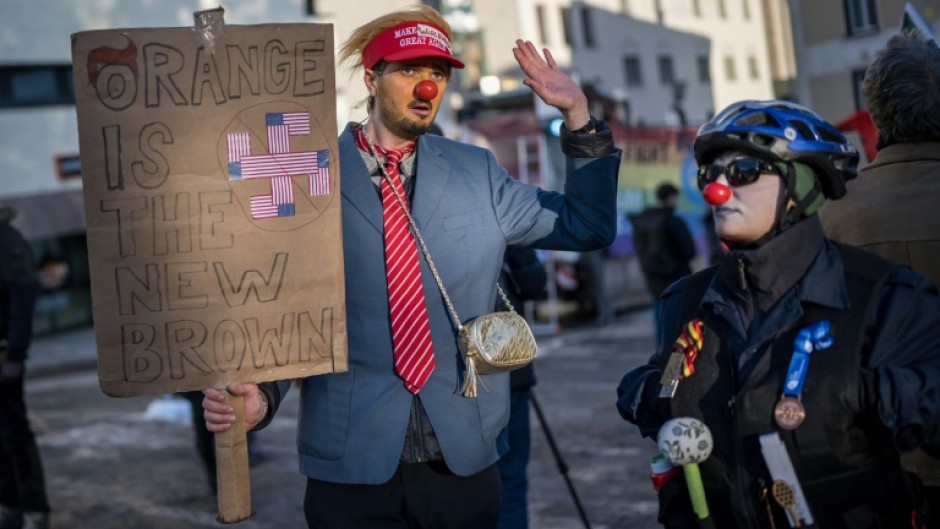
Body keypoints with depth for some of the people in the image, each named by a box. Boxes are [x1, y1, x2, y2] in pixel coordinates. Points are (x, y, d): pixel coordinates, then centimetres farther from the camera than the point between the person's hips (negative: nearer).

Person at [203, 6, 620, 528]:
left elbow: (587, 226, 13)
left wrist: (577, 114, 4)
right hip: (353, 460, -2)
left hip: (464, 456, 3)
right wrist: (262, 395, -17)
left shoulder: (476, 173, 9)